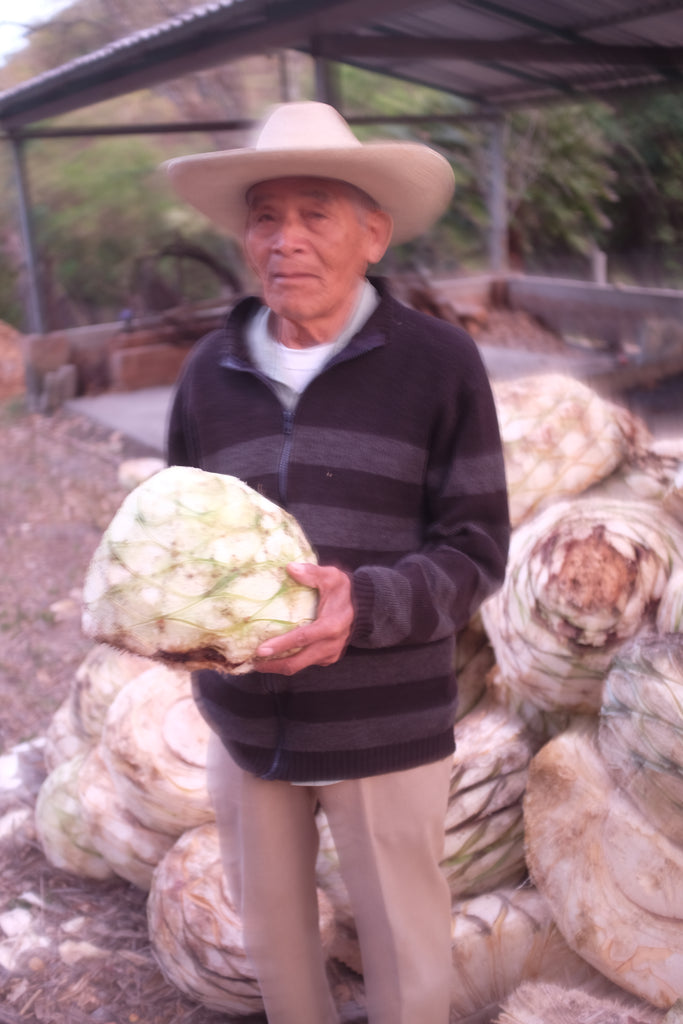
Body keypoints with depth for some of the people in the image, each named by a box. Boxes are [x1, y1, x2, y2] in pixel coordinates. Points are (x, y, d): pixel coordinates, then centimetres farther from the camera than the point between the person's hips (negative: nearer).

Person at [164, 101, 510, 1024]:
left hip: (386, 727, -3)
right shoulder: (210, 371, 1)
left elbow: (475, 547, -9)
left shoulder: (439, 362, -9)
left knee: (404, 945, 14)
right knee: (269, 920, 22)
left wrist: (366, 606, -27)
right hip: (244, 719, 4)